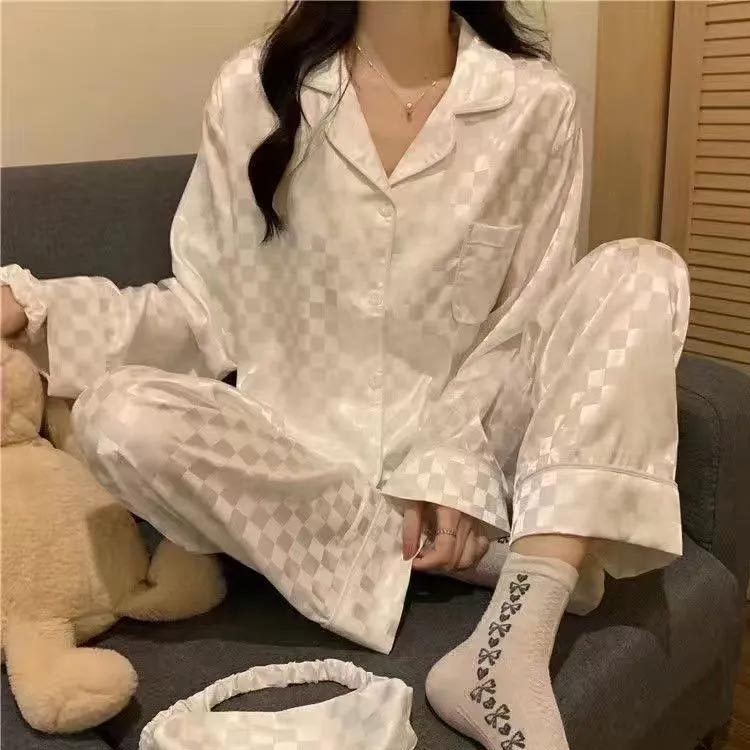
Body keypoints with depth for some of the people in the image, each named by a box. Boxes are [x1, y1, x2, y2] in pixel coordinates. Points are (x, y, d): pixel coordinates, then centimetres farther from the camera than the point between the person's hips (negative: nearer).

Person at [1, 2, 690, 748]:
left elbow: (526, 324, -2)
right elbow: (209, 309, -1)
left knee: (640, 272, -15)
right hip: (301, 451, 0)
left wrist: (452, 464, -15)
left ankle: (513, 642, -30)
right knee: (119, 417, -27)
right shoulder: (253, 90, -3)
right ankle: (527, 553, -16)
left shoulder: (534, 102, -4)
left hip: (462, 447, 1)